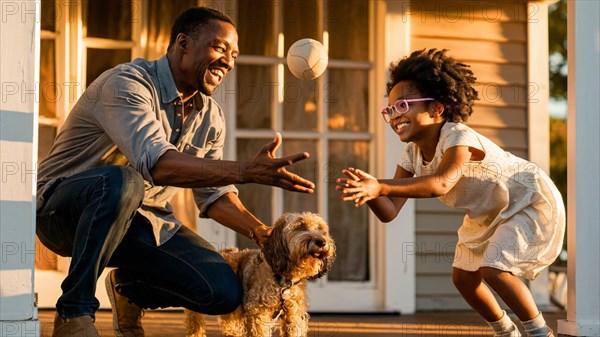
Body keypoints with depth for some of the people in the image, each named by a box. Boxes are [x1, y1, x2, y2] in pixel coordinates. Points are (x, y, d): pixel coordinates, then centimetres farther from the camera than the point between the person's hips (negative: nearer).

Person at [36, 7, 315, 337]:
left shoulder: (211, 118, 4)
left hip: (142, 221, 7)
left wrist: (263, 233, -6)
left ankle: (129, 288, 19)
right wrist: (246, 171, -45)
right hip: (62, 209, -7)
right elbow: (155, 163, -38)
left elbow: (213, 193, 12)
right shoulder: (127, 83, -22)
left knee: (224, 291, -13)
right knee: (121, 181, -41)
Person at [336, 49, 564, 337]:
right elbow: (389, 212, -18)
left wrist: (381, 186, -64)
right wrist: (367, 189, -40)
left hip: (531, 202, -9)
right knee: (463, 277, 6)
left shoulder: (459, 138, -34)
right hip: (488, 215, 9)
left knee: (493, 268, -24)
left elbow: (442, 183, -55)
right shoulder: (411, 156, -10)